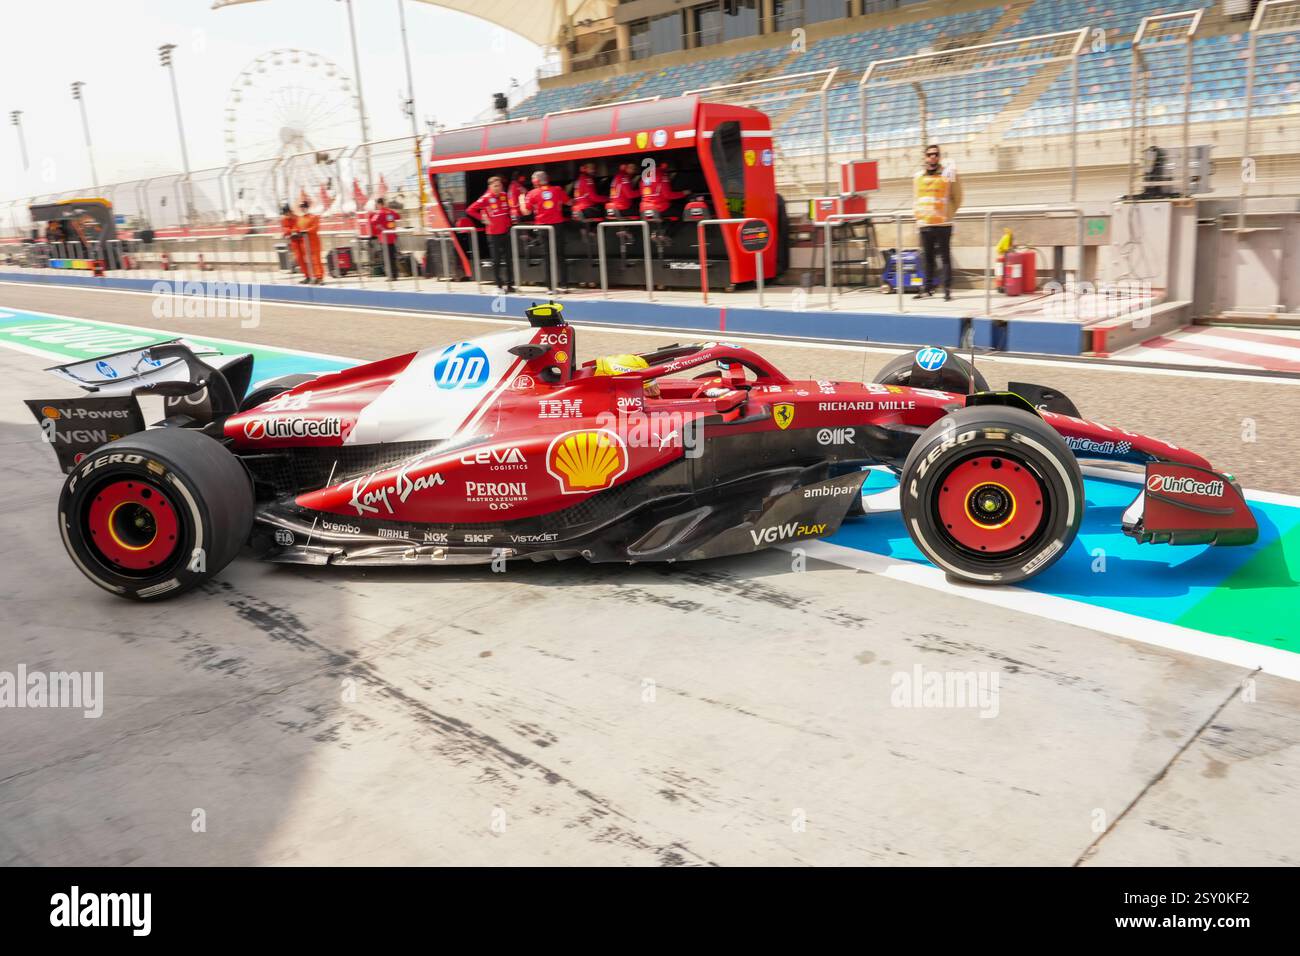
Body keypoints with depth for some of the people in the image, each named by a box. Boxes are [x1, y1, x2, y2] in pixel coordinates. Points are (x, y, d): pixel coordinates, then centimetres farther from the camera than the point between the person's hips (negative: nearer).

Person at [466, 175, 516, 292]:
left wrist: (510, 218, 9)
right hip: (493, 233, -4)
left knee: (508, 259, 7)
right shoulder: (486, 198, -11)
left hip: (506, 231, 4)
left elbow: (510, 208, 22)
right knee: (496, 261, 2)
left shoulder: (505, 196, 2)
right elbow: (470, 210, -10)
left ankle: (508, 284, 14)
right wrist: (483, 219, -10)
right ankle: (499, 285, 9)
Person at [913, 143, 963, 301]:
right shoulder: (918, 176, 11)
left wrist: (948, 214, -1)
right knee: (928, 258, 10)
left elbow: (957, 198, 5)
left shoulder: (948, 173, 0)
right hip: (924, 224, 4)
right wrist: (918, 215, 6)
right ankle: (928, 288, 18)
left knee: (945, 257, -3)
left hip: (943, 224, -4)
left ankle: (947, 289, -2)